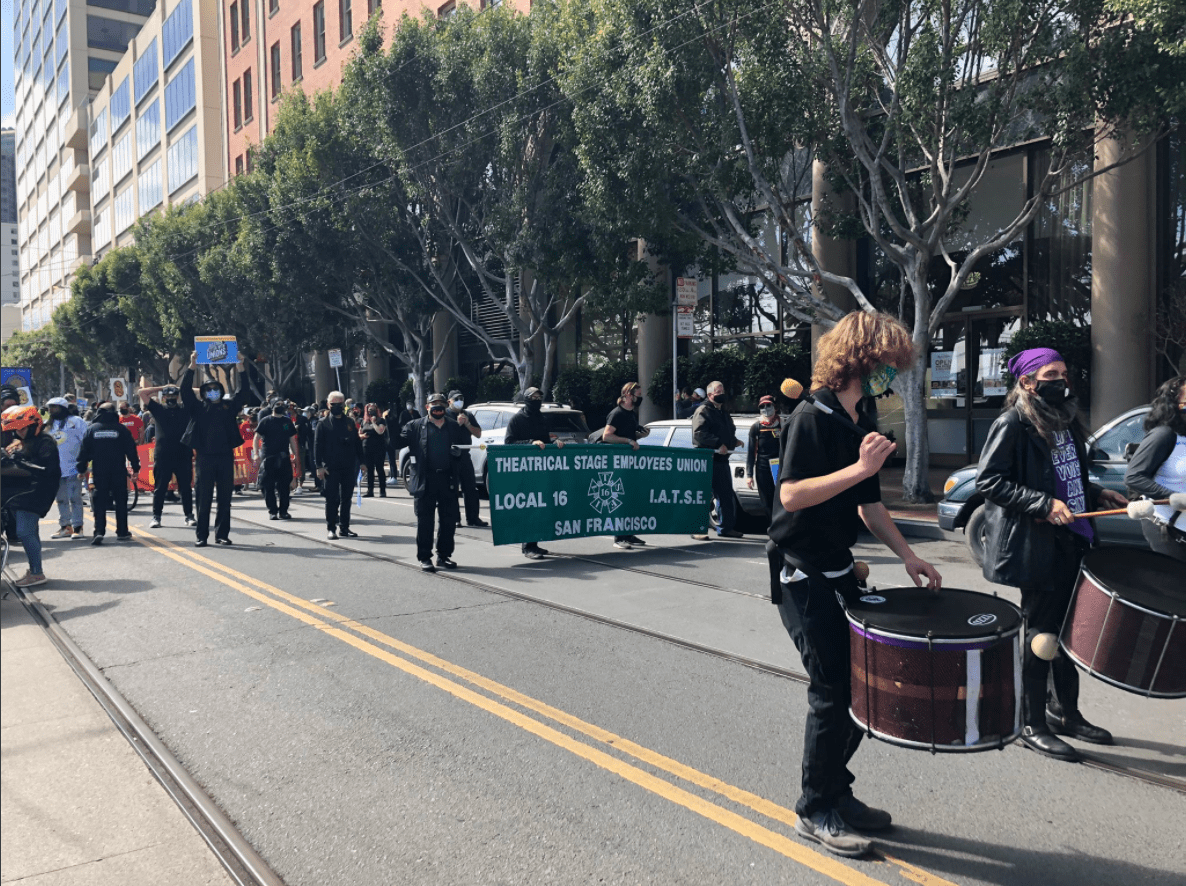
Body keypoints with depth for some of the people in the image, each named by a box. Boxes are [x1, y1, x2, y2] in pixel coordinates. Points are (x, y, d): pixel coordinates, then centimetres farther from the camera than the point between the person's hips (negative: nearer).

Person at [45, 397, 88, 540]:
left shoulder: (76, 421, -3)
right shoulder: (49, 425, 15)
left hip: (72, 468, -6)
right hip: (55, 469, 6)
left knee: (75, 498, -3)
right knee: (61, 499, 11)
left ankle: (77, 527, 2)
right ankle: (65, 526, 19)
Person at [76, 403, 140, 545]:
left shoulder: (91, 429, 3)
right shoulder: (121, 429, -1)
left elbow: (84, 451, 5)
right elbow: (131, 450, -1)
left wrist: (81, 469, 12)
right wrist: (135, 468, 6)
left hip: (99, 472, 1)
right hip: (119, 472, -1)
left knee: (99, 502, 3)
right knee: (121, 501, 8)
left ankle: (99, 531, -10)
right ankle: (122, 532, 10)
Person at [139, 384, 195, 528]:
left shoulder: (185, 410, 8)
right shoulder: (158, 409, 8)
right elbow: (142, 392, 6)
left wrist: (182, 389, 9)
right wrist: (162, 387, 9)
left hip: (183, 455, 0)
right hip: (162, 455, 0)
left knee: (186, 487, 5)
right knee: (160, 488, 4)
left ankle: (189, 516, 12)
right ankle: (156, 517, 11)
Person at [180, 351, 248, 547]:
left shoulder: (229, 406, 11)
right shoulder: (198, 407, 7)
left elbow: (243, 391, 5)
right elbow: (185, 390, -2)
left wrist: (240, 366, -3)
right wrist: (192, 366, -10)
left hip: (226, 457, 2)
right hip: (205, 457, -2)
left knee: (225, 498, 6)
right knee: (203, 499, 0)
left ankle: (222, 534, 13)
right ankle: (201, 535, 5)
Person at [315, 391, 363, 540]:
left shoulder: (350, 422, 10)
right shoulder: (323, 423, 0)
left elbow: (357, 443, 11)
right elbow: (318, 445, -4)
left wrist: (361, 462, 5)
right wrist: (319, 466, -11)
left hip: (349, 467, 3)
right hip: (331, 467, -3)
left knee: (346, 498, 8)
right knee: (332, 498, 0)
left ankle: (344, 527, 16)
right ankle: (331, 528, 8)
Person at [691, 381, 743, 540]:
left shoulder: (724, 413, 22)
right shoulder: (703, 412, -6)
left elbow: (730, 432, 30)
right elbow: (699, 434, -19)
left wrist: (734, 442, 8)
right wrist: (718, 444, -24)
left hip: (722, 459, 9)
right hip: (707, 460, -9)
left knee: (726, 495, 13)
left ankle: (726, 528, 23)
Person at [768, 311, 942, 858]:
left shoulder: (861, 427, 11)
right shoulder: (812, 419, -16)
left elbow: (868, 506, 17)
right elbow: (790, 494, -27)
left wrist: (908, 557, 8)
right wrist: (860, 468, -30)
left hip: (838, 569, 9)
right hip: (801, 573, -9)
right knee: (833, 690, -5)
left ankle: (837, 792, 29)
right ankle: (815, 812, 12)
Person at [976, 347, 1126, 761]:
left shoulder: (1067, 421, 14)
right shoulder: (1011, 424, -12)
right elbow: (988, 481, -18)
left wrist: (1097, 494, 8)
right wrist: (1043, 504, -23)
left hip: (1073, 542, 8)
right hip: (1036, 548, -8)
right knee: (1041, 632, -1)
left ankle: (1065, 712, 32)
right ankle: (1032, 725, 12)